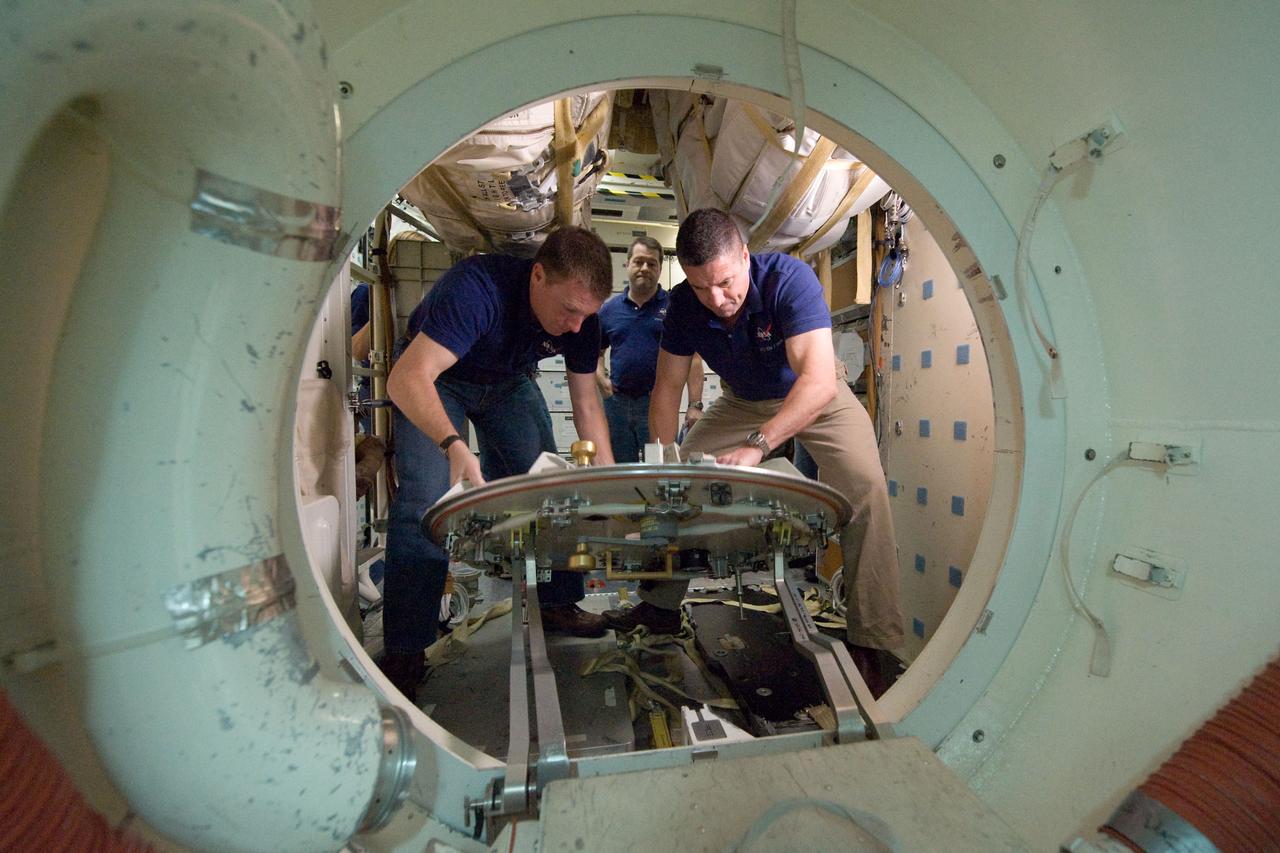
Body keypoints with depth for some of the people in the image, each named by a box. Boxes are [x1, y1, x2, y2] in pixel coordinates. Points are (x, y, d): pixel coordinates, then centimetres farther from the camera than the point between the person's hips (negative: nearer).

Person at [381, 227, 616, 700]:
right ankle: (404, 653, -8)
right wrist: (454, 444, -61)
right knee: (425, 500, -19)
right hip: (432, 381, -5)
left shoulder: (582, 317, -19)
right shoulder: (478, 287, -38)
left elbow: (586, 402, -10)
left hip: (508, 382, 5)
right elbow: (406, 378, -44)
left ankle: (557, 603, 12)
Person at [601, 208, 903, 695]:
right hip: (742, 402, 4)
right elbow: (668, 388, -11)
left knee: (864, 486, -25)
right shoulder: (684, 305, -19)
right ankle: (660, 605, 13)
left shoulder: (789, 280, -33)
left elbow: (819, 382, -43)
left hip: (816, 398, -3)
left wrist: (756, 445, -54)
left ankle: (868, 644, -13)